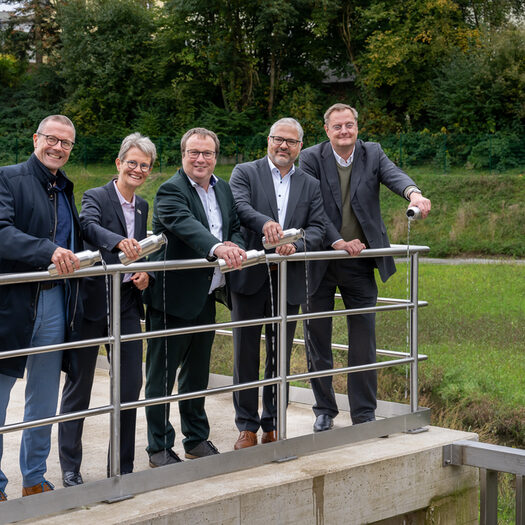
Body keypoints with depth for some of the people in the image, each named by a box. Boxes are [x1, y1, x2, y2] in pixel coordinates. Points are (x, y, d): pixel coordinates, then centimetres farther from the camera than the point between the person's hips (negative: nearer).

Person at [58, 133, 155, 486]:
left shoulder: (142, 206, 13)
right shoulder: (96, 197, -7)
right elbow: (90, 226, -29)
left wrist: (145, 274, 0)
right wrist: (119, 242, -48)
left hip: (127, 303, 6)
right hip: (93, 301, -6)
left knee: (131, 384, 5)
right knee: (79, 384, 4)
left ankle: (123, 466, 17)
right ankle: (70, 467, 15)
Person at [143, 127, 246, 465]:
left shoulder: (223, 189, 12)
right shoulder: (171, 190, -13)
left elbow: (236, 228, 13)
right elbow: (185, 224, -31)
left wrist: (234, 246, -11)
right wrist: (217, 247, -49)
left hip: (206, 297, 8)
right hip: (173, 297, -7)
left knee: (198, 371, 18)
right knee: (162, 374, 2)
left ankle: (197, 439, 31)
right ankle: (160, 448, 11)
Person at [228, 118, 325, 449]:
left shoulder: (310, 185, 12)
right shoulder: (245, 173, 3)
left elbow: (318, 228, 2)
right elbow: (239, 206, -16)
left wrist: (296, 246, -18)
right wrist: (264, 222, -36)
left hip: (289, 281, 3)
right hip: (250, 276, -3)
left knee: (281, 356, 9)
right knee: (246, 354, 2)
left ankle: (273, 426, 21)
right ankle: (247, 427, 12)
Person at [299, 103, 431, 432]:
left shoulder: (372, 154, 0)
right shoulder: (312, 159, -6)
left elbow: (393, 174, -20)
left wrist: (413, 192, -42)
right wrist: (337, 242, -24)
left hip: (360, 263, 1)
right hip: (320, 262, -1)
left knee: (364, 341, 4)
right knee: (318, 340, 8)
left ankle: (364, 413, 16)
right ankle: (325, 410, 23)